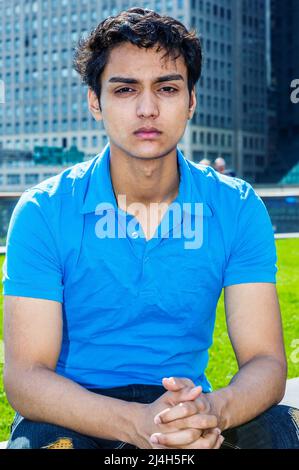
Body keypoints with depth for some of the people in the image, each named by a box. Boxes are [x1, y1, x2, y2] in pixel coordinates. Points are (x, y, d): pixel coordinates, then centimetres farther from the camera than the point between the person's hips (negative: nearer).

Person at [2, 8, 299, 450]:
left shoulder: (237, 209, -2)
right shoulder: (43, 212, -8)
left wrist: (213, 409, -32)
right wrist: (135, 423, -32)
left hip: (189, 410, 1)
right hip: (77, 415, 0)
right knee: (39, 438, -33)